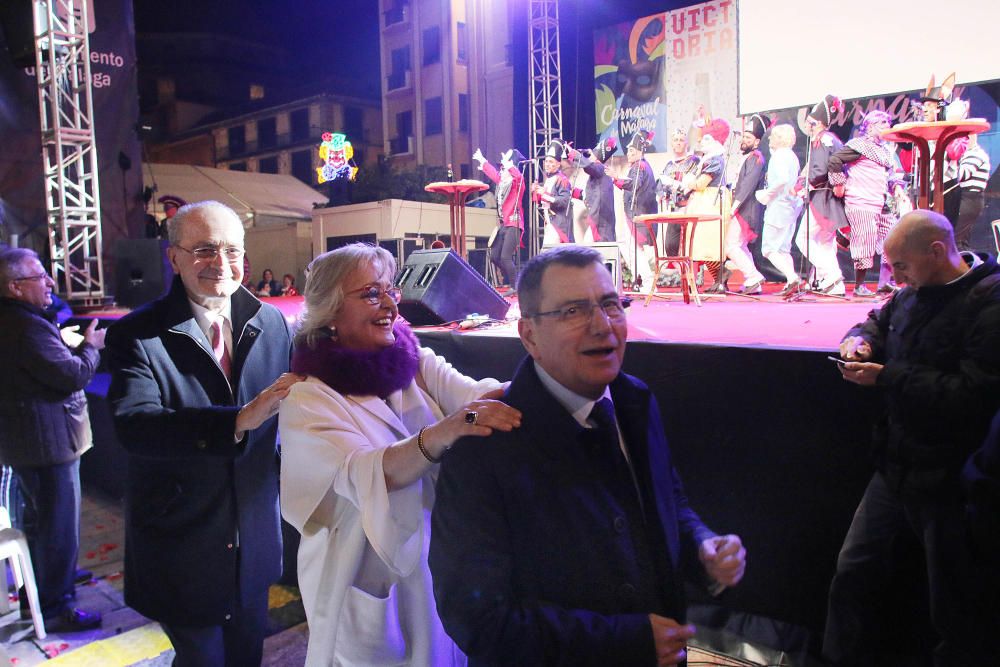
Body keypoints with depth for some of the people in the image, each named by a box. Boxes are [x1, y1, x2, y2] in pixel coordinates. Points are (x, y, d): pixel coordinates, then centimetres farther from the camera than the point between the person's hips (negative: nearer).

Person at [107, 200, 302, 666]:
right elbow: (133, 423, -31)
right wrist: (240, 420, -42)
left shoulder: (271, 323, -3)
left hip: (255, 537, 4)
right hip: (182, 548, -3)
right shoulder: (137, 335, -15)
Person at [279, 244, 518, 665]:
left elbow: (477, 394, -19)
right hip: (372, 581, -4)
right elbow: (362, 476, -31)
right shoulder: (307, 399, -16)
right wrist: (444, 433, -48)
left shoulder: (415, 362, -3)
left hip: (443, 562, 4)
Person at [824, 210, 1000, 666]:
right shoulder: (915, 294, 7)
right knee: (854, 570, 14)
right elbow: (880, 320, 27)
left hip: (949, 479, -7)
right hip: (897, 469, 8)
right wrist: (861, 338, 3)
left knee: (953, 603, 8)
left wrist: (886, 378, -22)